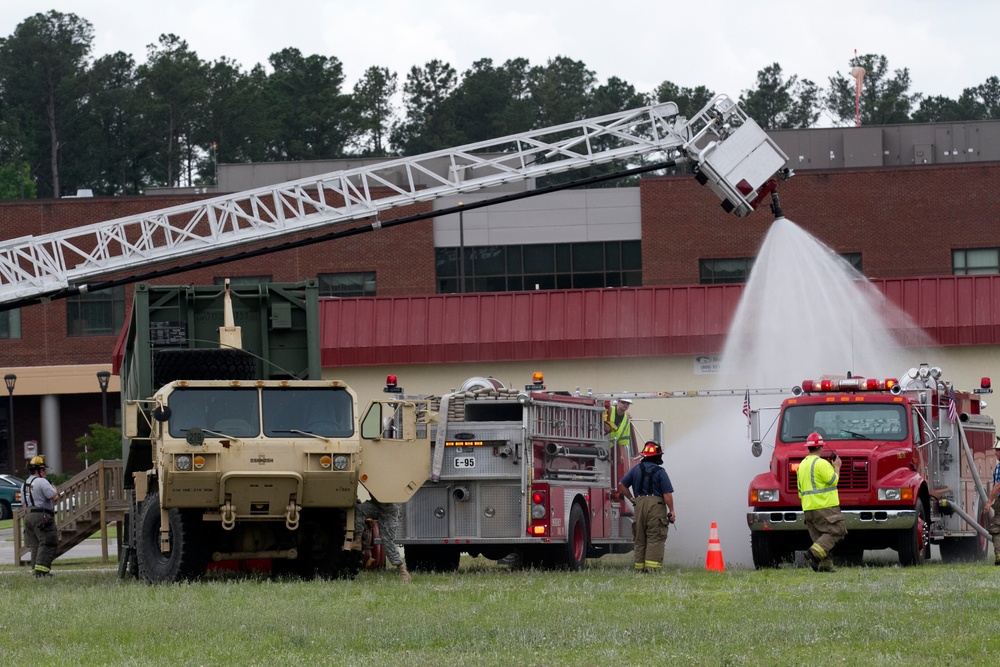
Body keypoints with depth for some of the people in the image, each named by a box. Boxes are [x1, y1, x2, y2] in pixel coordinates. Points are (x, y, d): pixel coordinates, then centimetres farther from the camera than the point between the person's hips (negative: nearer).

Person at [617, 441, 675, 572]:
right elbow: (667, 494, -10)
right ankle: (652, 566, -15)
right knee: (655, 538, -7)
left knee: (639, 539, 10)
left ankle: (639, 566, 10)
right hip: (656, 505, -5)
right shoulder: (659, 472, -5)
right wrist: (671, 511, -4)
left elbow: (621, 485, 12)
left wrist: (631, 499, 19)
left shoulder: (637, 469, 10)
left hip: (639, 505, 5)